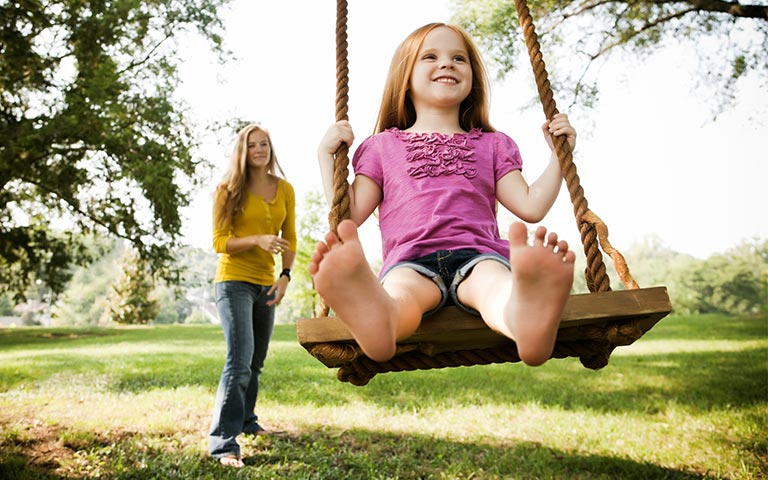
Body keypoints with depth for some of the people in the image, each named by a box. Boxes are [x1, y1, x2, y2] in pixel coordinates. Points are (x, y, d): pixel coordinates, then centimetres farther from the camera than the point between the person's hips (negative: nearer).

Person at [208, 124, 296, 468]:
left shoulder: (285, 190, 6)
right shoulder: (229, 190, -4)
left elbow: (290, 240, 9)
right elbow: (219, 242, -7)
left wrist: (285, 276, -5)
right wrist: (258, 240, -23)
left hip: (265, 284, 5)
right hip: (234, 281, -5)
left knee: (256, 362, 16)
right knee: (239, 361, -15)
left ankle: (246, 420, 36)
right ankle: (223, 443, -8)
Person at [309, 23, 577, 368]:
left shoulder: (492, 145, 28)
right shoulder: (382, 146, 24)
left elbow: (531, 207, 17)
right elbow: (350, 215, 15)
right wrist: (326, 154, 10)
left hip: (477, 253, 1)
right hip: (412, 260, 0)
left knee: (495, 281, -37)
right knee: (400, 289, -38)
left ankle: (528, 320, -70)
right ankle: (374, 322, -71)